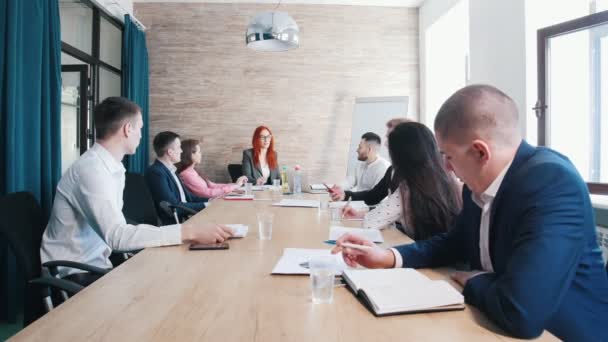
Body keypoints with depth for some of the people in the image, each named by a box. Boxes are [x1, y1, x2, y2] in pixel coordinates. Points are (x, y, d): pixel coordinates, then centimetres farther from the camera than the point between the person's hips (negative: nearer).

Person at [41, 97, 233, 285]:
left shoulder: (112, 168, 5)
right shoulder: (92, 168, -21)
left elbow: (116, 230, 2)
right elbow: (117, 236, -31)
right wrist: (188, 231, -34)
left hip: (96, 263, 8)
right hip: (76, 275, -8)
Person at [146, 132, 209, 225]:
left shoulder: (170, 169, 12)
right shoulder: (156, 172, -15)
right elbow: (174, 207, -19)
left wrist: (210, 200, 2)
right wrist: (204, 205, -14)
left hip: (185, 218, 8)